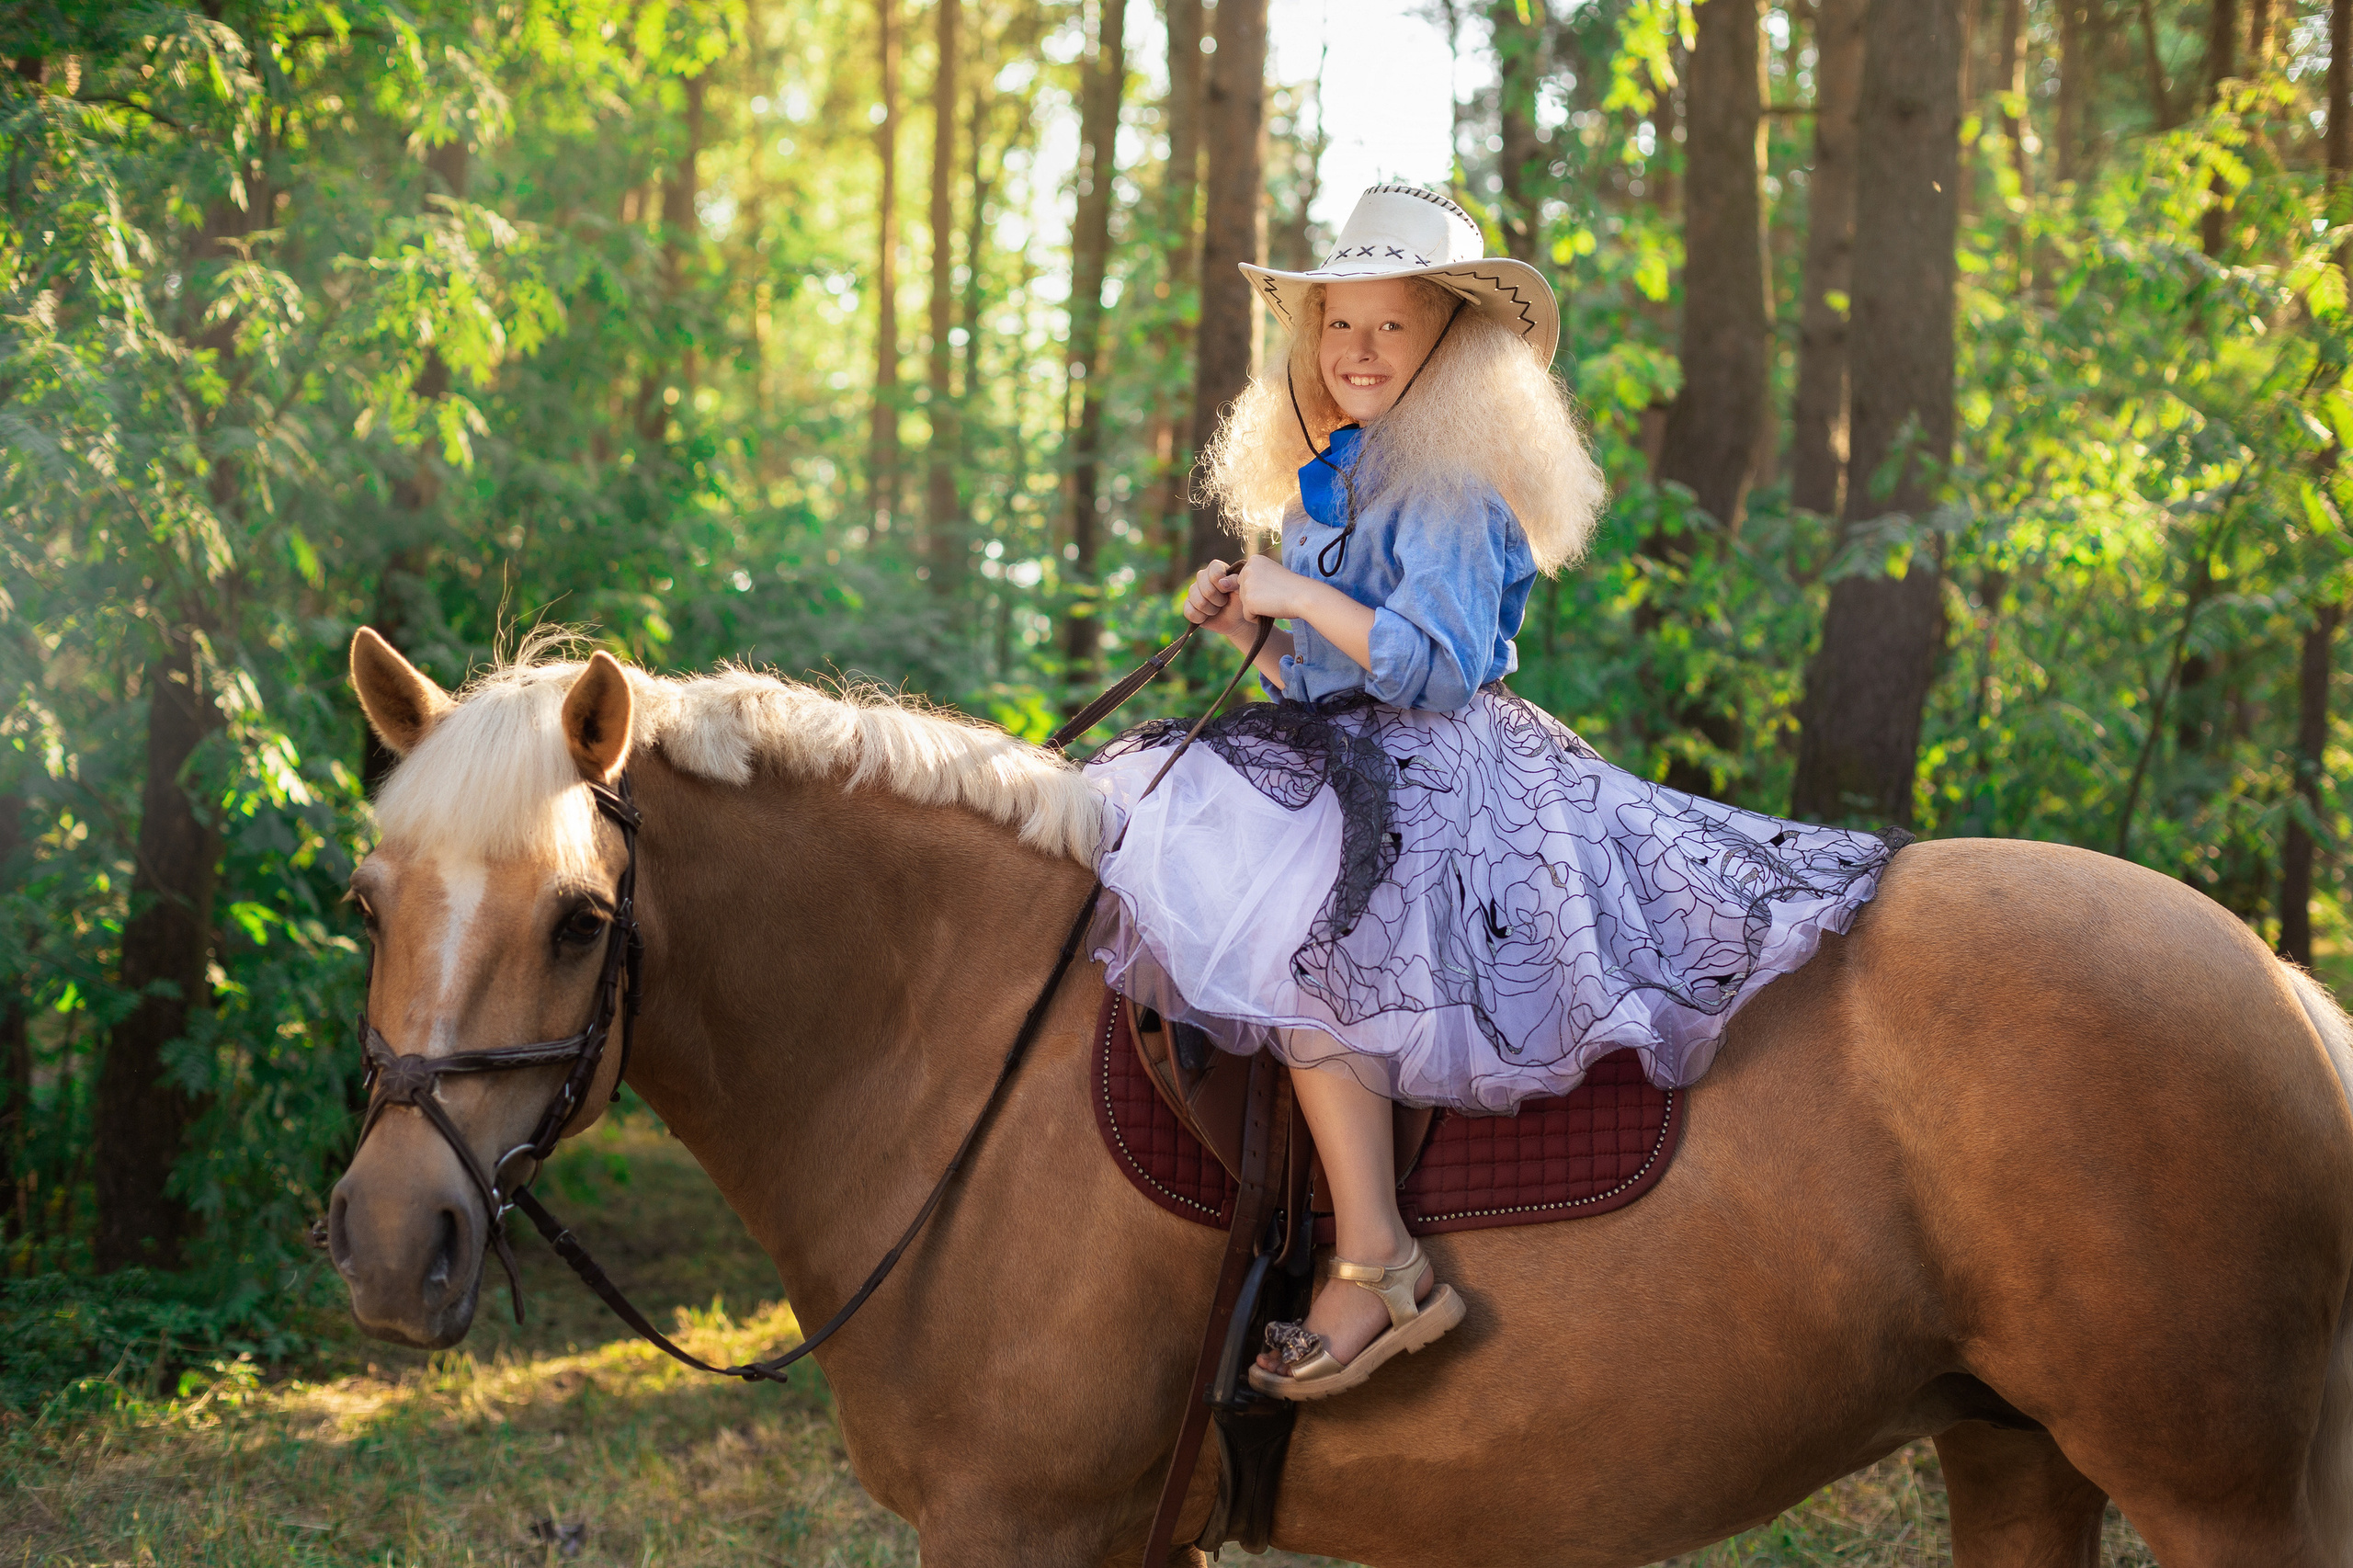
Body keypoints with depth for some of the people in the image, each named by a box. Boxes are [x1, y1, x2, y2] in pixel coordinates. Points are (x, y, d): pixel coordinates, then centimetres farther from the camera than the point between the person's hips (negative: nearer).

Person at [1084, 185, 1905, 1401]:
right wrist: (1247, 624, 3)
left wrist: (1305, 597, -18)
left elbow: (1434, 669, -21)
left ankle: (1378, 1267, -35)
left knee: (1295, 929, -34)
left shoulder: (1452, 493, -12)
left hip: (1433, 774, -10)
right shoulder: (1331, 482, 16)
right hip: (1334, 756, 11)